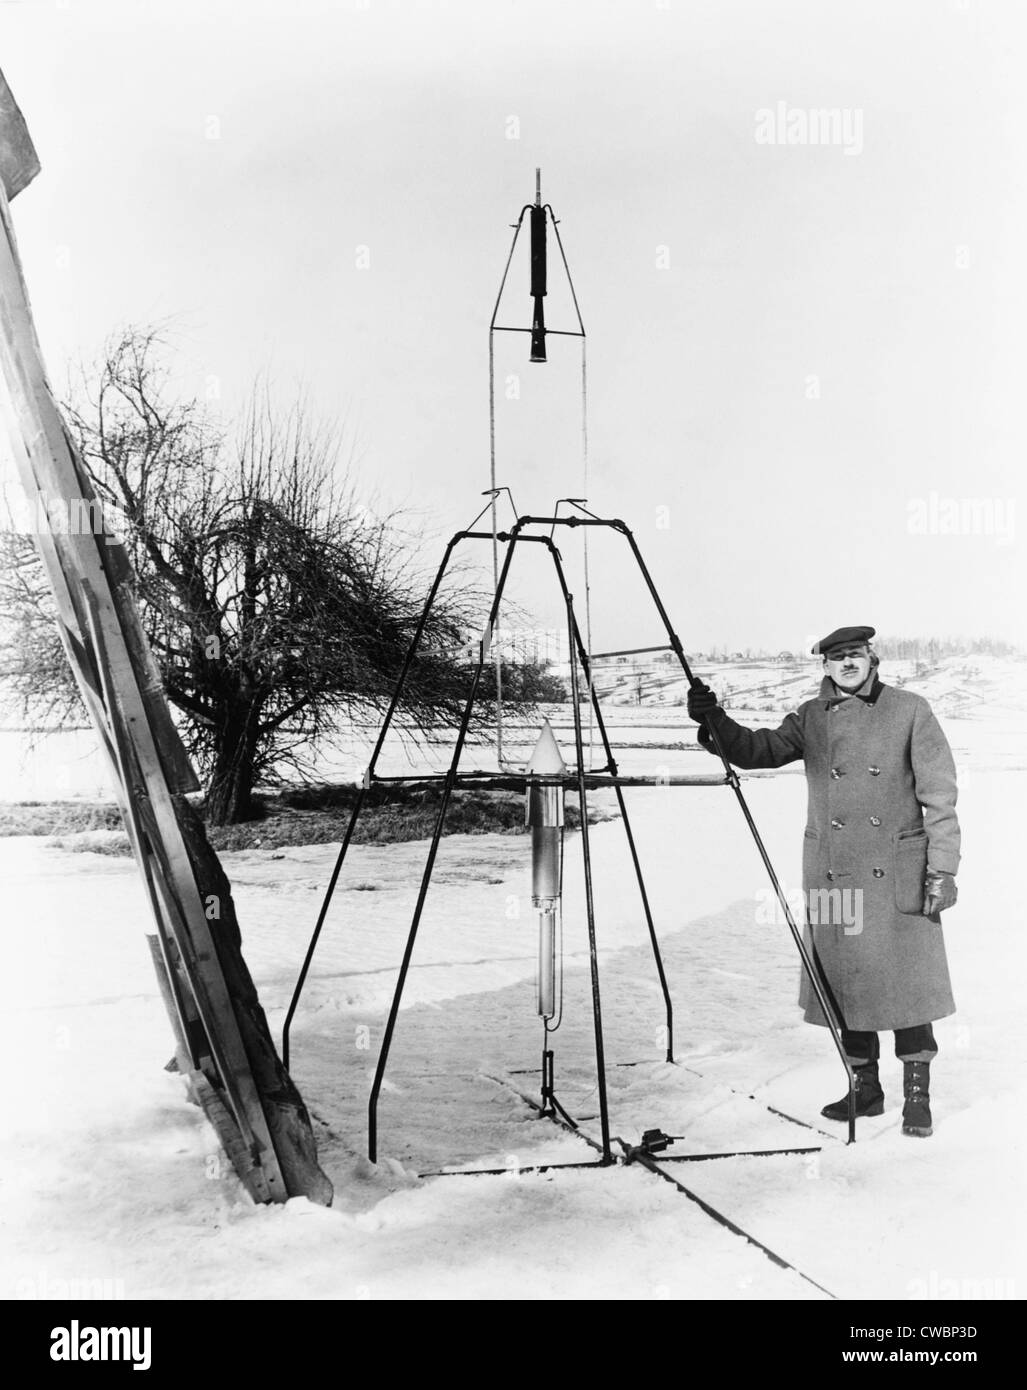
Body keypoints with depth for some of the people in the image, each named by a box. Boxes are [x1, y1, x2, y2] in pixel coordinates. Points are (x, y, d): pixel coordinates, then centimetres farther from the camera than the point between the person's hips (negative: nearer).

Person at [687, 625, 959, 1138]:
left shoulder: (909, 711, -1)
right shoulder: (812, 717, 9)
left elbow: (939, 796, -2)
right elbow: (760, 749, -4)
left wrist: (942, 869, -6)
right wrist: (715, 722, -22)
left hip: (898, 874, -3)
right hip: (831, 874, 3)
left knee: (908, 983, -1)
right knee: (845, 980, 10)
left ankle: (917, 1095, 14)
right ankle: (865, 1087, 26)